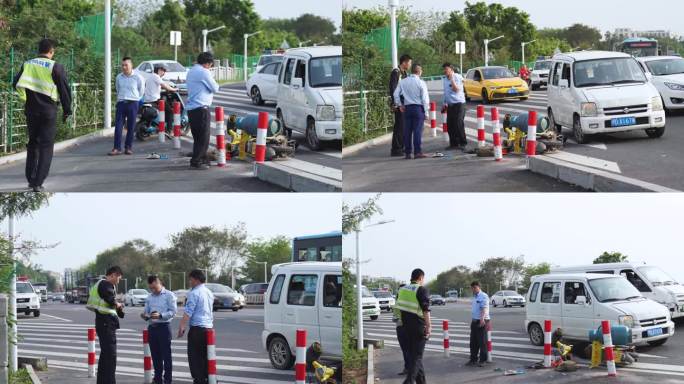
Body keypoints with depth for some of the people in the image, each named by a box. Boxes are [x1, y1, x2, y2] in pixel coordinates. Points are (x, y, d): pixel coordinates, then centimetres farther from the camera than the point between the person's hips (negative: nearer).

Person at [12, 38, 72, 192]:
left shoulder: (27, 65, 4)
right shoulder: (56, 67, -7)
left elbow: (16, 84, 3)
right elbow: (64, 90, -6)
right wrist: (66, 111, 4)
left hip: (31, 110, 4)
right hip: (49, 110, -4)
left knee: (32, 143, 19)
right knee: (46, 146, 1)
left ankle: (31, 179, 20)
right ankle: (38, 183, -7)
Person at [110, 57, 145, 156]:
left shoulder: (137, 77, -3)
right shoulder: (119, 77, 7)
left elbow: (141, 91, 8)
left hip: (132, 103, -2)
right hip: (121, 103, 2)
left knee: (131, 127, 1)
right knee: (118, 126, -6)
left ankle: (129, 147, 10)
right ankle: (117, 148, -7)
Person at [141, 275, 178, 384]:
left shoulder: (169, 295, -3)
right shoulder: (149, 297, 15)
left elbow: (173, 311, -10)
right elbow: (146, 311, 16)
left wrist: (160, 315, -23)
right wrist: (145, 316, -7)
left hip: (164, 326, -6)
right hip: (151, 327, 6)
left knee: (166, 354, -4)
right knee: (155, 355, 10)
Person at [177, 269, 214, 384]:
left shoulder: (194, 293, -12)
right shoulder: (209, 293, 14)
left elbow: (188, 312, -18)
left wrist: (182, 327, -19)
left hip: (197, 328, -8)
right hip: (208, 327, 8)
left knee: (194, 357, -3)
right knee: (206, 356, 13)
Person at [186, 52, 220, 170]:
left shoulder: (191, 72, 16)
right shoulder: (204, 72, -12)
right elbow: (215, 88, -8)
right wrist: (215, 84, 13)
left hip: (191, 107, 9)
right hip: (201, 108, -9)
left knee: (197, 137, 15)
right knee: (203, 137, -4)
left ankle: (202, 159, 22)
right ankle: (196, 162, -5)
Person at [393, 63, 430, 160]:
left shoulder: (403, 82, 5)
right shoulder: (421, 83, -5)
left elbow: (396, 94, 5)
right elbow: (425, 99, -5)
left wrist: (400, 105, 17)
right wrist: (426, 112, 1)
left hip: (407, 108, 4)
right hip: (418, 108, -4)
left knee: (407, 131, 5)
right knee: (417, 130, -5)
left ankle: (407, 153, 7)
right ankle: (417, 152, -9)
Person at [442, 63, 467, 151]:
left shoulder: (457, 77, -10)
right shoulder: (445, 79, 13)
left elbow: (456, 89, -22)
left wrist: (452, 78, -24)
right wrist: (445, 103, 21)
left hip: (458, 104, -8)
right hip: (450, 104, 8)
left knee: (459, 124, -10)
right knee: (450, 125, 7)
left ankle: (462, 143, -4)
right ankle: (453, 143, 16)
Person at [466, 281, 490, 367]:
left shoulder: (483, 296, -12)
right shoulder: (474, 297, 17)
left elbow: (484, 308, -25)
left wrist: (482, 319, -37)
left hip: (482, 322, -9)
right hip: (474, 321, 9)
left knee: (482, 342, -4)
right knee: (473, 342, 12)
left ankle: (482, 361, 1)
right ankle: (473, 359, 21)